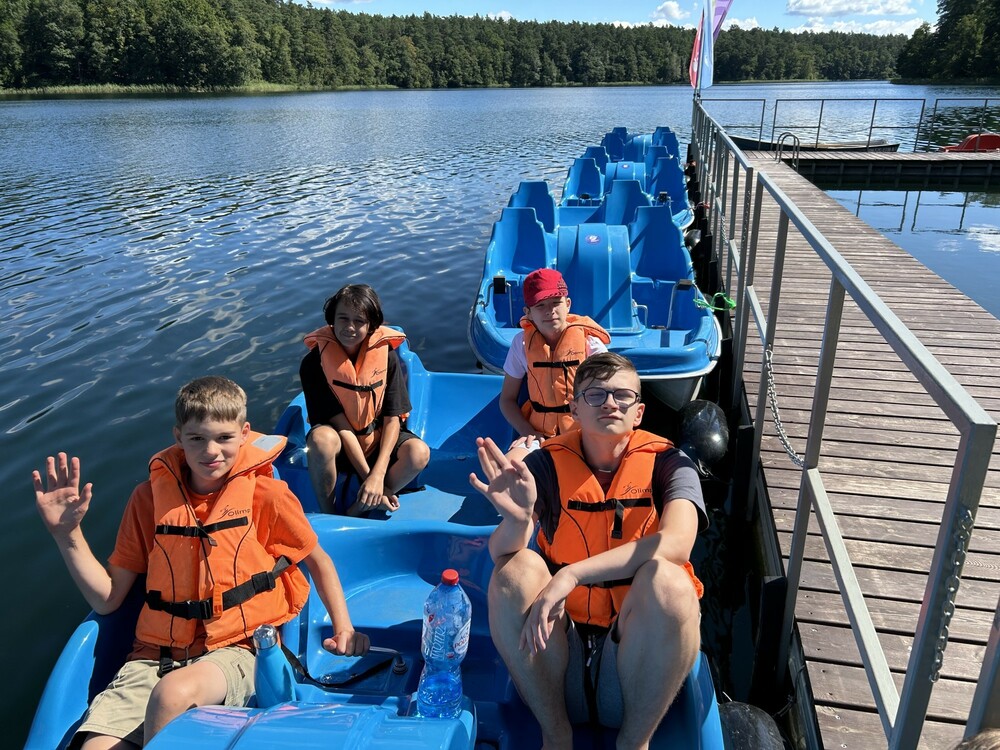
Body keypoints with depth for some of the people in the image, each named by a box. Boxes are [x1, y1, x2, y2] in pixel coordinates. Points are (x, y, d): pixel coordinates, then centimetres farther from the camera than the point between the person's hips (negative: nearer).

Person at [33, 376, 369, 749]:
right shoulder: (150, 497, 5)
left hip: (234, 651, -2)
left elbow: (318, 560, 11)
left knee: (174, 691, -33)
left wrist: (343, 627, 0)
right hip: (153, 656, 2)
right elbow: (107, 599, 7)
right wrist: (66, 533, -4)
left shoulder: (266, 494, -2)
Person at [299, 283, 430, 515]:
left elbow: (393, 419, -14)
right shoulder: (314, 362, -15)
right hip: (340, 445, -1)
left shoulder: (386, 355, -11)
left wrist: (378, 475, -27)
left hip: (379, 440, 2)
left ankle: (353, 513, -18)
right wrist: (368, 478, -24)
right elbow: (342, 427, -19)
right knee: (321, 438, -37)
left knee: (419, 453, -29)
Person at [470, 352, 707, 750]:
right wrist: (516, 519, -38)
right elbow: (500, 553, -15)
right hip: (558, 644, 1)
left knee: (666, 577, -29)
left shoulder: (667, 463, -6)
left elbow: (676, 542, -26)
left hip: (638, 648, -1)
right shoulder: (547, 464, -3)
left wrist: (571, 574, -33)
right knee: (516, 569, -24)